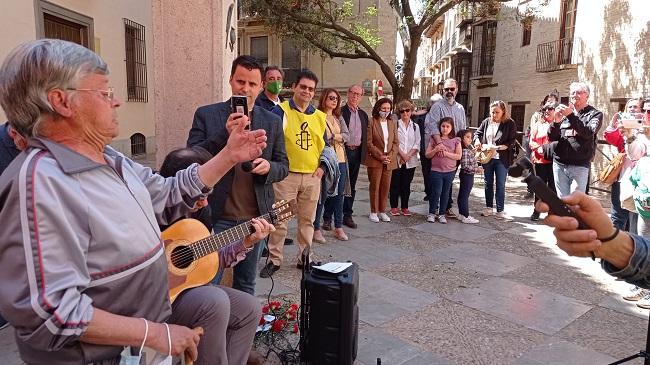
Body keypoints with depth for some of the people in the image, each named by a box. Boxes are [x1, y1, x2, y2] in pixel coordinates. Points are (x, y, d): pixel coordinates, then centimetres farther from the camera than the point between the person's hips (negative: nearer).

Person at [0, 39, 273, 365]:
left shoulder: (110, 159, 5)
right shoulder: (38, 180, -26)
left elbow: (169, 195, 15)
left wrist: (229, 157, 9)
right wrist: (153, 333, -25)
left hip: (152, 308, 9)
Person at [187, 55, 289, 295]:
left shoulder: (272, 122, 7)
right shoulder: (206, 115, 0)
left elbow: (283, 167, 11)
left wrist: (268, 167, -13)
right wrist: (224, 134, -20)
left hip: (255, 218, 3)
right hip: (217, 215, -2)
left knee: (246, 285, 16)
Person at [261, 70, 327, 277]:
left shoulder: (319, 116, 12)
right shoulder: (281, 111, -3)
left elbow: (324, 145, 18)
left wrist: (322, 166, 6)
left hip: (312, 177, 5)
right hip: (286, 175, -4)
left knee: (307, 220, 12)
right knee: (279, 220, 1)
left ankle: (305, 258, 24)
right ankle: (274, 260, 13)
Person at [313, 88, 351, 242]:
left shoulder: (339, 118, 16)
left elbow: (347, 135, 5)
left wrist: (332, 136, -11)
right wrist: (338, 137, -6)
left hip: (340, 160, 6)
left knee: (339, 194, 8)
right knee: (322, 195, -4)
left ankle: (338, 228, 16)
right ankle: (316, 228, 6)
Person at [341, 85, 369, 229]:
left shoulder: (363, 114, 14)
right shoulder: (340, 112, -5)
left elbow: (365, 135, 17)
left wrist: (364, 152, 10)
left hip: (357, 152, 6)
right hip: (343, 151, -6)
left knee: (351, 186, 11)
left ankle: (347, 215, 20)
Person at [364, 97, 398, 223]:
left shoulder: (392, 123, 11)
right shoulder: (371, 122, -4)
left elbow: (396, 142, 9)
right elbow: (369, 143, -9)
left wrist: (390, 156, -6)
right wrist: (380, 156, -14)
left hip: (389, 160, 4)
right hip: (375, 160, -4)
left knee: (386, 186, 6)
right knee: (375, 186, 1)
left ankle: (382, 211, 16)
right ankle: (373, 212, 9)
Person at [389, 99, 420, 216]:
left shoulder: (415, 126, 10)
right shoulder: (396, 124, 1)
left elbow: (417, 144, 4)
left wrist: (409, 155, -10)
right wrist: (402, 154, -14)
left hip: (410, 161, 3)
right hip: (397, 159, -3)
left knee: (406, 184, 7)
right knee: (395, 183, 1)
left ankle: (404, 207, 15)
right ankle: (394, 207, 10)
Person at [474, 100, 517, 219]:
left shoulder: (510, 124, -7)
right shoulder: (486, 122, 3)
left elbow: (511, 142, -10)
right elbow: (478, 133, 13)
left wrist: (497, 147, -21)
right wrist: (477, 141, -9)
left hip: (502, 159, -4)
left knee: (500, 185, 2)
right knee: (488, 183, 13)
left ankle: (500, 211, 10)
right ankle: (489, 208, 24)